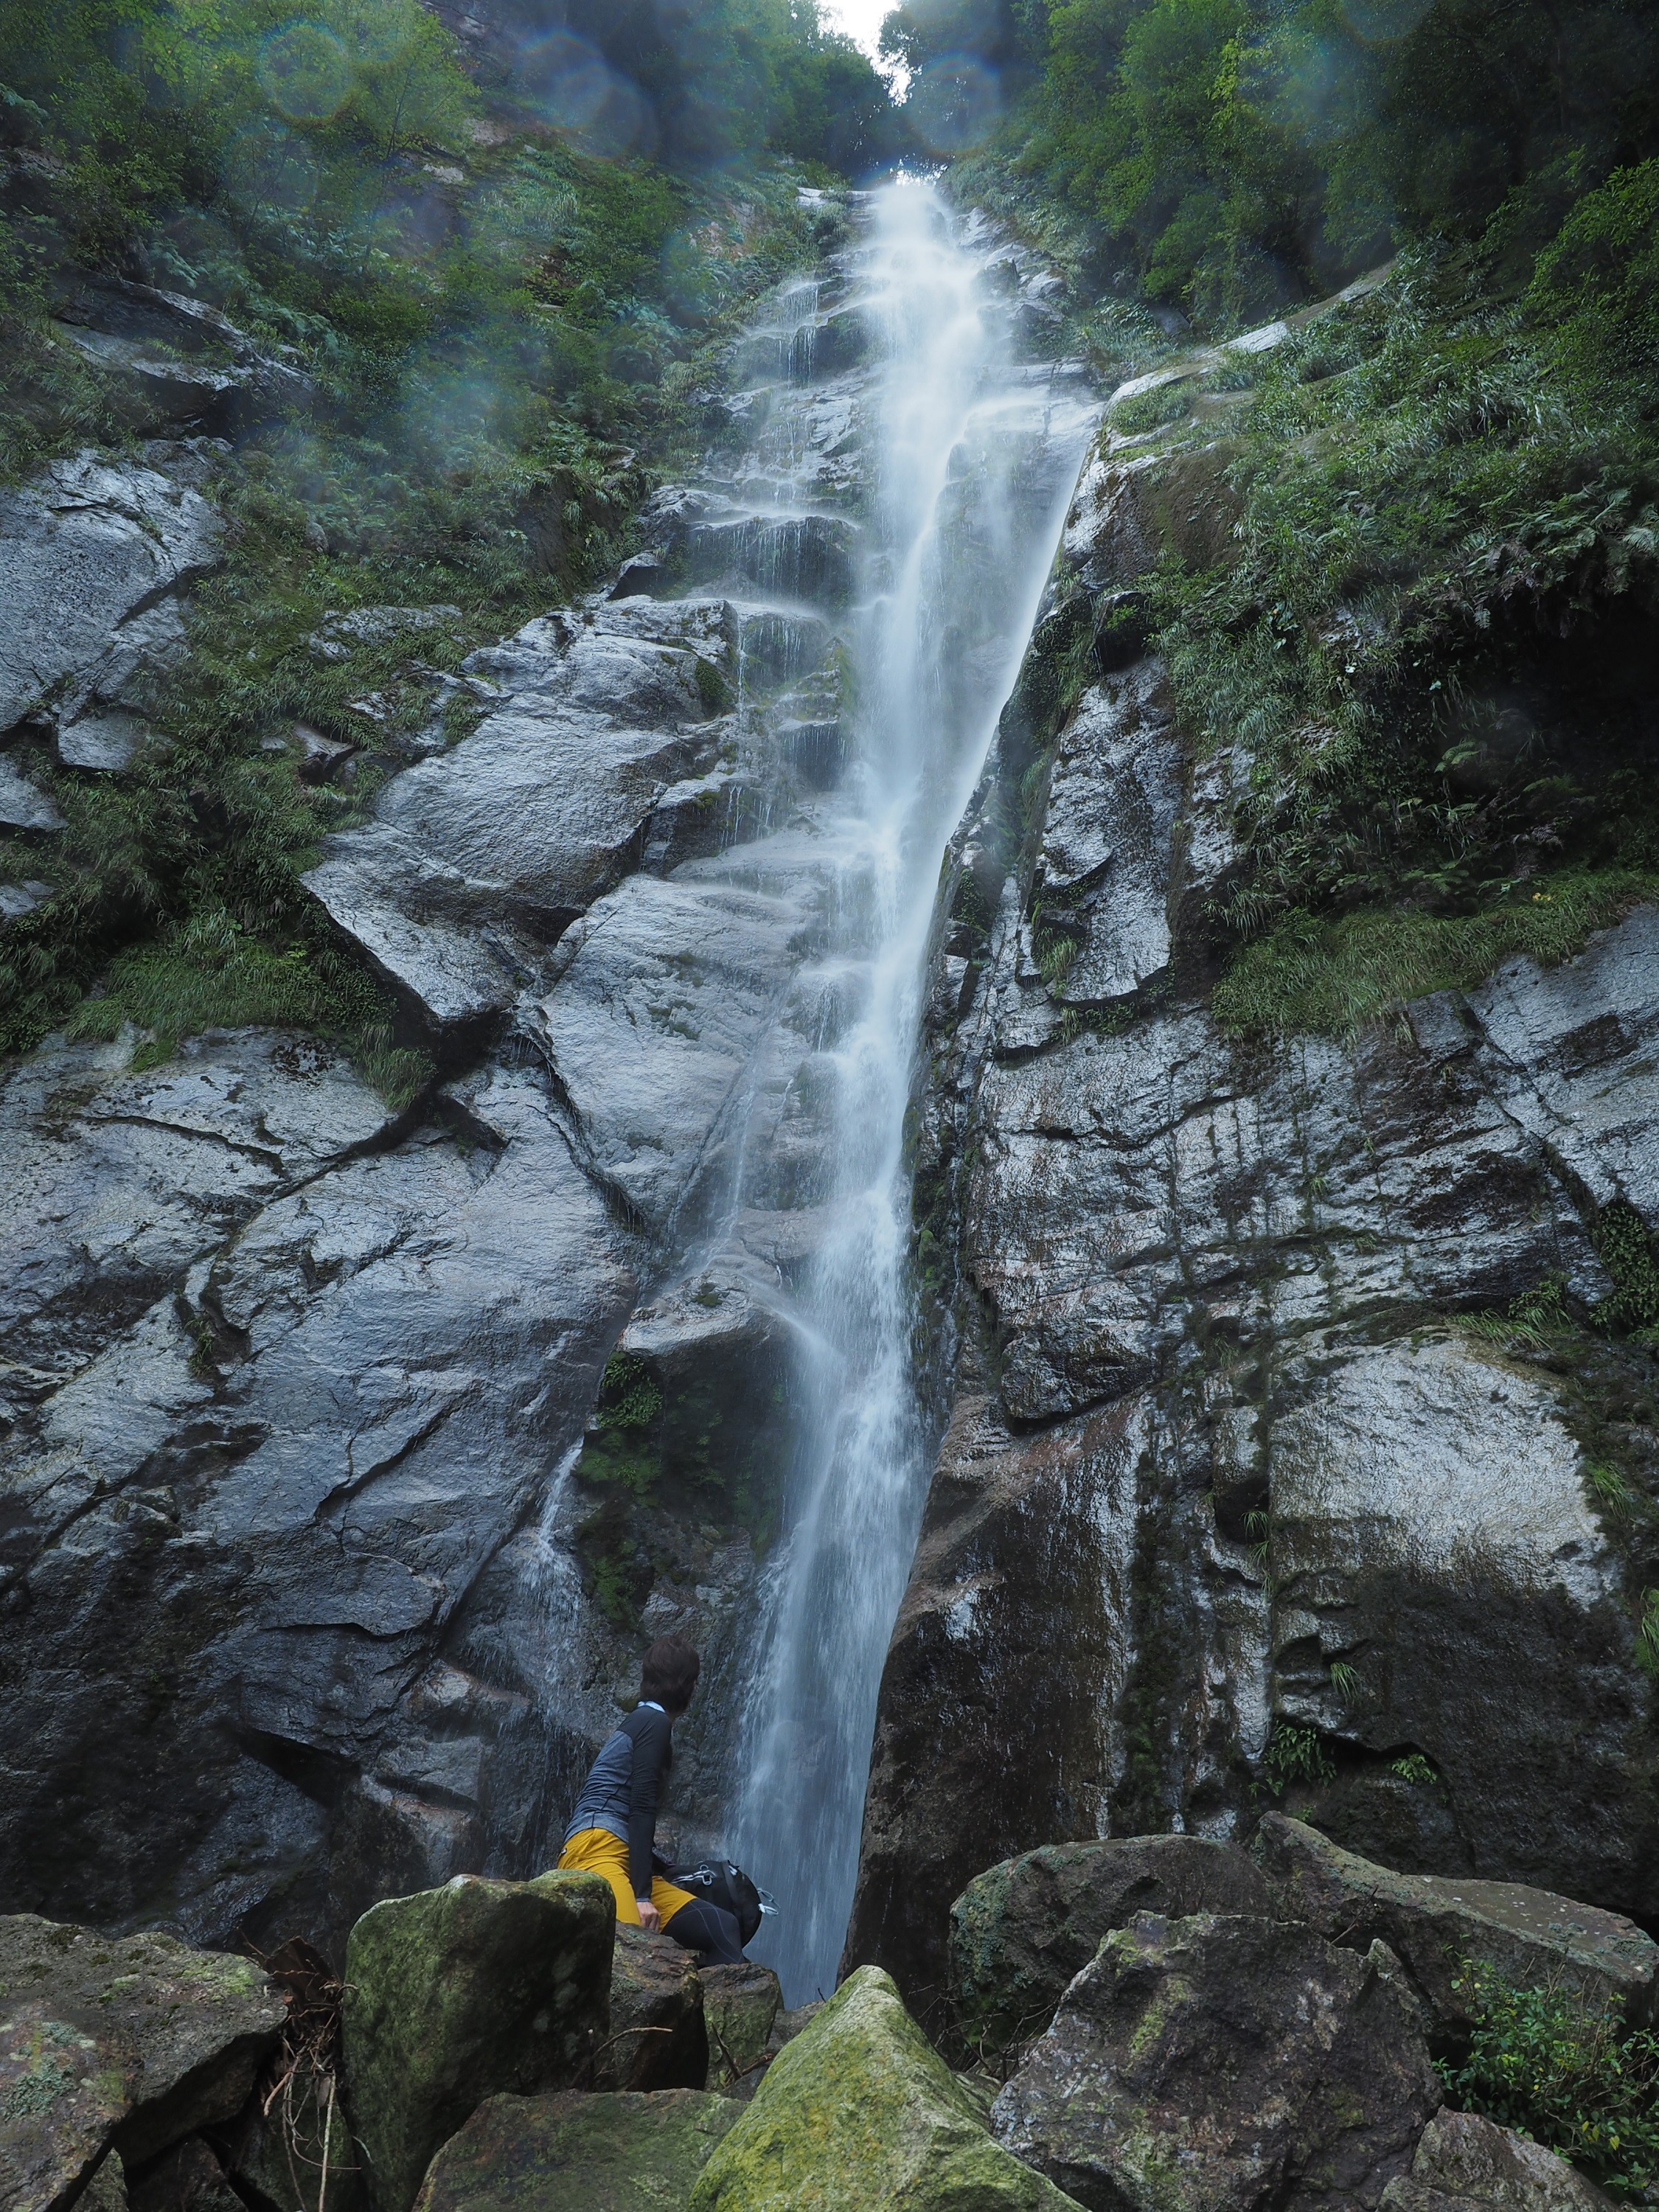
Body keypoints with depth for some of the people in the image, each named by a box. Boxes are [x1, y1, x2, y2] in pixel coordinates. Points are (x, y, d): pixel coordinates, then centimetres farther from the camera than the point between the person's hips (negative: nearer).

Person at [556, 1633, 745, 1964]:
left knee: (721, 1927, -5)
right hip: (597, 1851, -9)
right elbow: (641, 1806, -10)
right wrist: (641, 1895, -15)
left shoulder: (640, 1720, 28)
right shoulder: (655, 1722, 1)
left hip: (622, 1860, 9)